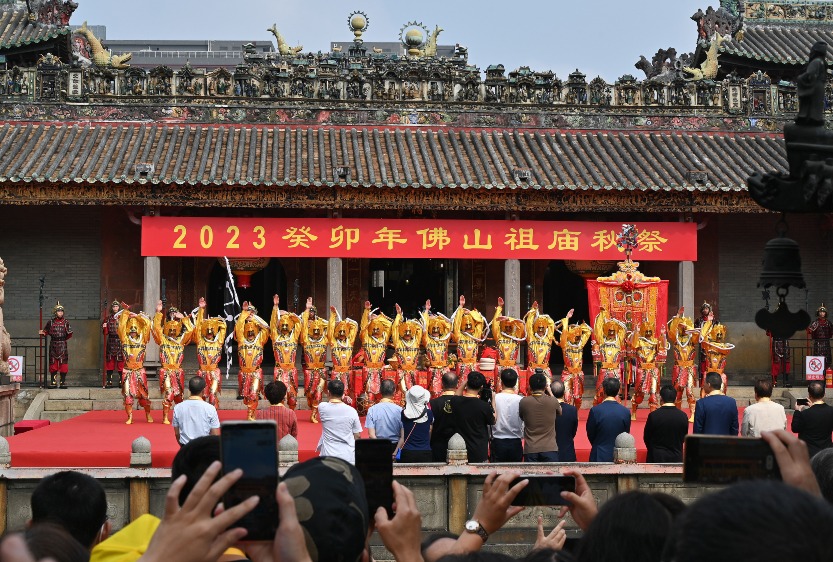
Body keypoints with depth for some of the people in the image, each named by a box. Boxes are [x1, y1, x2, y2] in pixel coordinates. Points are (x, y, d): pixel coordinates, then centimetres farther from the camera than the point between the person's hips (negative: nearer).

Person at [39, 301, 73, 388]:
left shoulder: (66, 322, 4)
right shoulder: (51, 322, 5)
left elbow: (69, 334, 8)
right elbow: (46, 331, 11)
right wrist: (43, 333, -7)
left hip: (63, 345, -1)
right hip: (53, 344, 1)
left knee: (63, 363, -3)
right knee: (53, 363, 2)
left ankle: (63, 381, 3)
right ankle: (53, 382, 7)